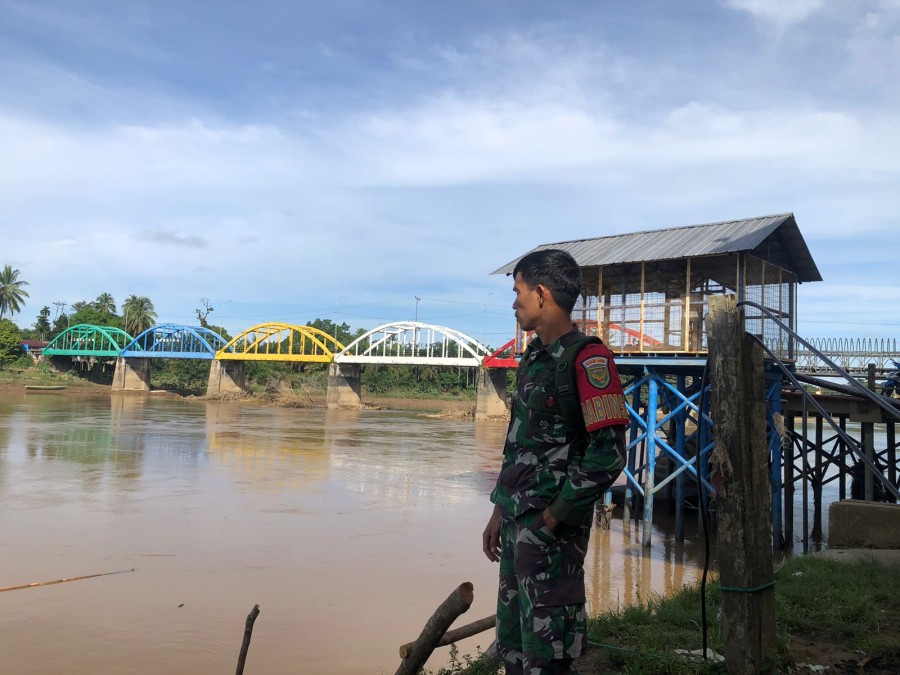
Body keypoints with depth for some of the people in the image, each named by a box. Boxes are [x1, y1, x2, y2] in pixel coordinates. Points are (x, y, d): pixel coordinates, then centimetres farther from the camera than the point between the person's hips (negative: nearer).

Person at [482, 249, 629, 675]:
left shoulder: (587, 358, -14)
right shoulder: (533, 358, 13)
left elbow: (608, 454, -19)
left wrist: (553, 515, -16)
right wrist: (500, 510, 17)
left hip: (553, 528, -9)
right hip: (518, 523, 9)